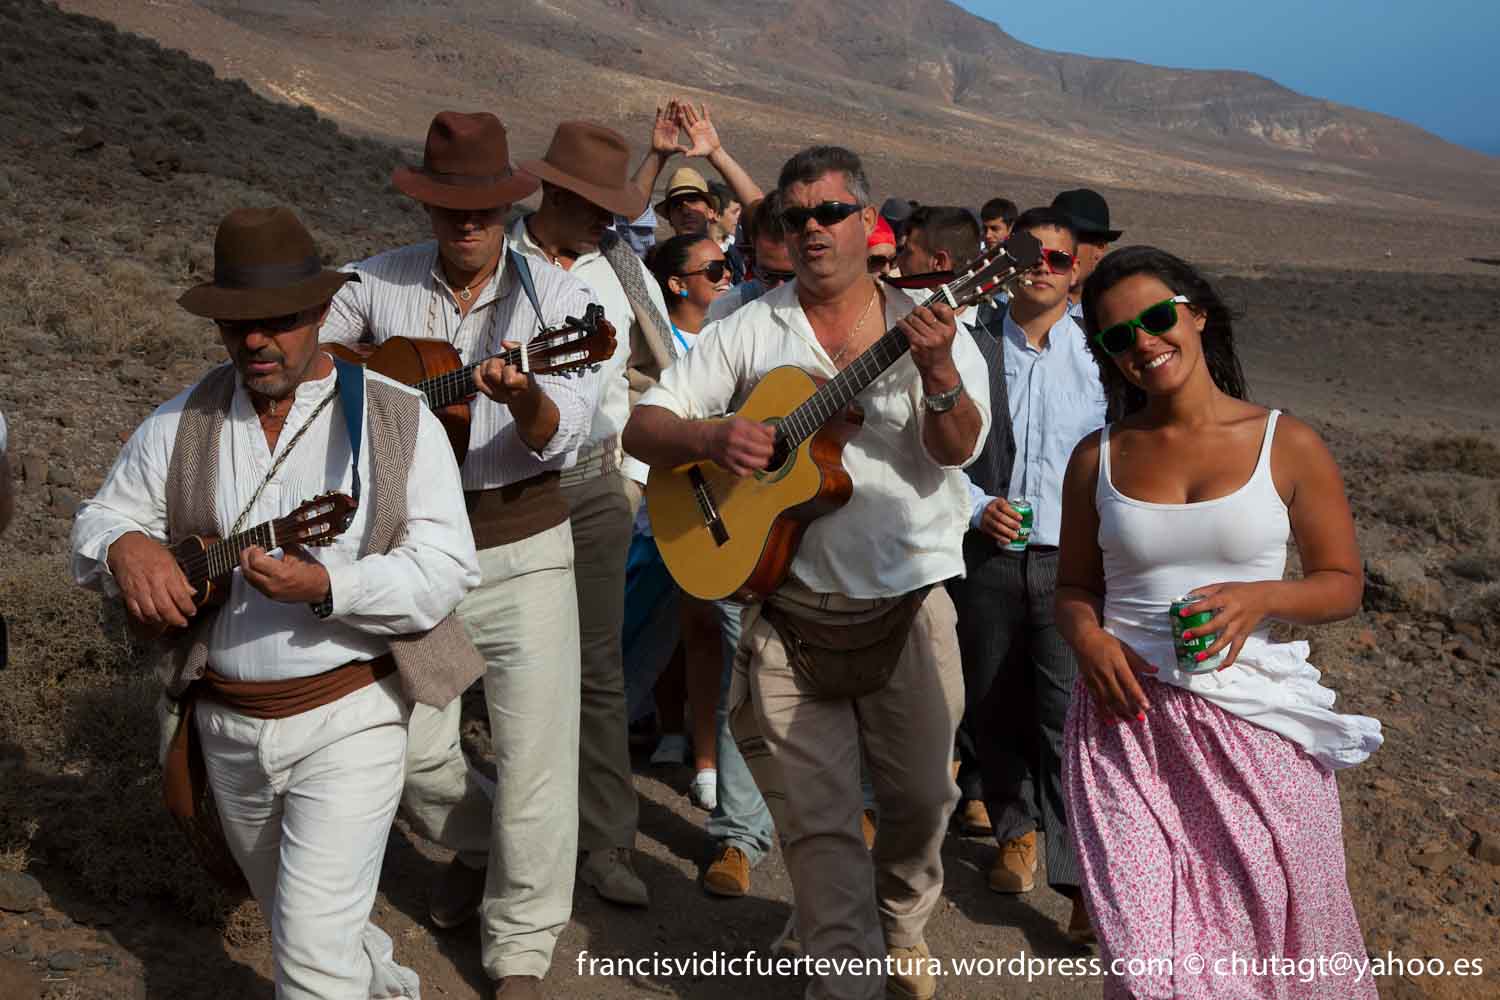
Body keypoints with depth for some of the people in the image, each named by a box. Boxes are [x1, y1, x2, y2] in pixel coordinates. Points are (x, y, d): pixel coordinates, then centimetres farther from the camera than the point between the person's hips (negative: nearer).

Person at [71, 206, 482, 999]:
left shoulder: (397, 420, -9)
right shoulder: (181, 424, 2)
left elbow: (446, 568, -15)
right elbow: (98, 520, 8)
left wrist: (326, 587, -31)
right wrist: (125, 547, -17)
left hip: (349, 715, -5)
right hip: (227, 722, 5)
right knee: (289, 913, 25)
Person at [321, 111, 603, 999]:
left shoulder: (556, 296, -6)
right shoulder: (379, 285, 0)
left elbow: (563, 435, -17)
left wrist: (522, 397, -39)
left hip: (522, 540, -2)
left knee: (537, 751, -2)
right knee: (417, 751, 9)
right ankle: (477, 845, 44)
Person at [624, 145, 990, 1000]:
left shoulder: (926, 326, 1)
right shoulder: (752, 331, 3)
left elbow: (957, 448, -13)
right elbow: (644, 426, 0)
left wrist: (939, 373, -33)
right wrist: (710, 437, -21)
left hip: (908, 602, 0)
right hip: (790, 606, 0)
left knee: (922, 796, 11)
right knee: (816, 817, 2)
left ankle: (902, 928, 40)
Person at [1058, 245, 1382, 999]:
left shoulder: (1288, 445, 0)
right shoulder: (1098, 457, 5)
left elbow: (1344, 584, 4)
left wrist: (1261, 598, -16)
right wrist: (1087, 637, -9)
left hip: (1255, 724, 0)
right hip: (1127, 720, 1)